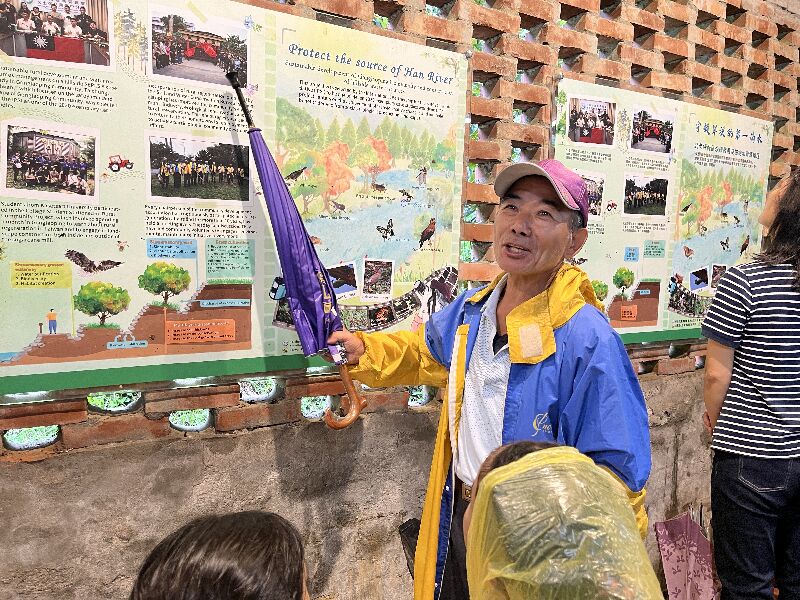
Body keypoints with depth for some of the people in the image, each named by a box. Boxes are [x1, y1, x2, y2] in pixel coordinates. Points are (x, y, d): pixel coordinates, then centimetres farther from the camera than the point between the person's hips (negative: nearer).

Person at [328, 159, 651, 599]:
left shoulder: (588, 341, -26)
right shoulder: (471, 309, -4)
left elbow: (617, 474, -22)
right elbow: (427, 350, 18)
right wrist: (364, 349, 6)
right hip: (457, 518, 6)